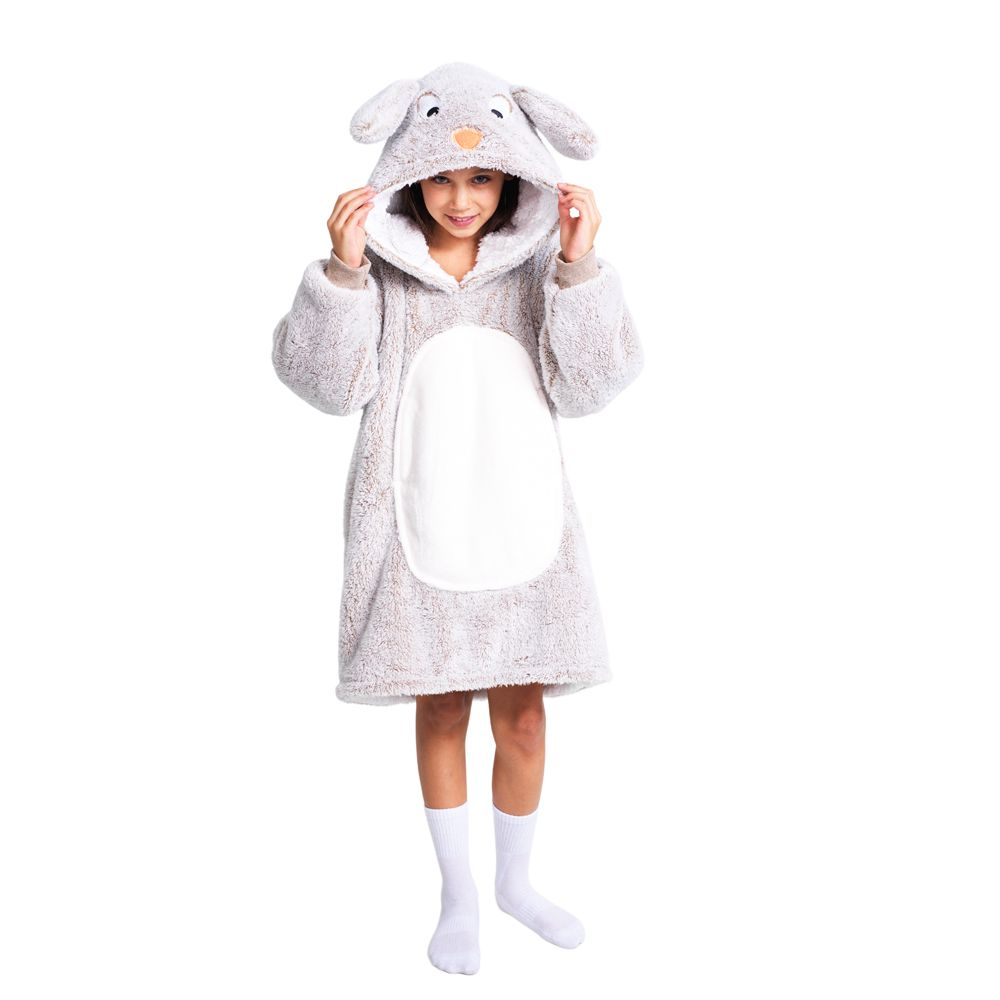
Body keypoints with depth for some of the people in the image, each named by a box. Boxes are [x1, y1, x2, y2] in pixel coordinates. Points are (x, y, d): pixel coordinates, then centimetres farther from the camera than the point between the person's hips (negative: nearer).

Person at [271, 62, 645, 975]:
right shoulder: (379, 268, -2)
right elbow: (331, 384, -9)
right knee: (441, 711, 10)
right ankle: (458, 892, 31)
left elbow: (589, 386, -5)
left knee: (523, 716, 8)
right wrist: (343, 269, -21)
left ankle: (516, 881, 33)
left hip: (521, 526, 2)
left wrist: (581, 270, -16)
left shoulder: (536, 268, 3)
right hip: (420, 530, -1)